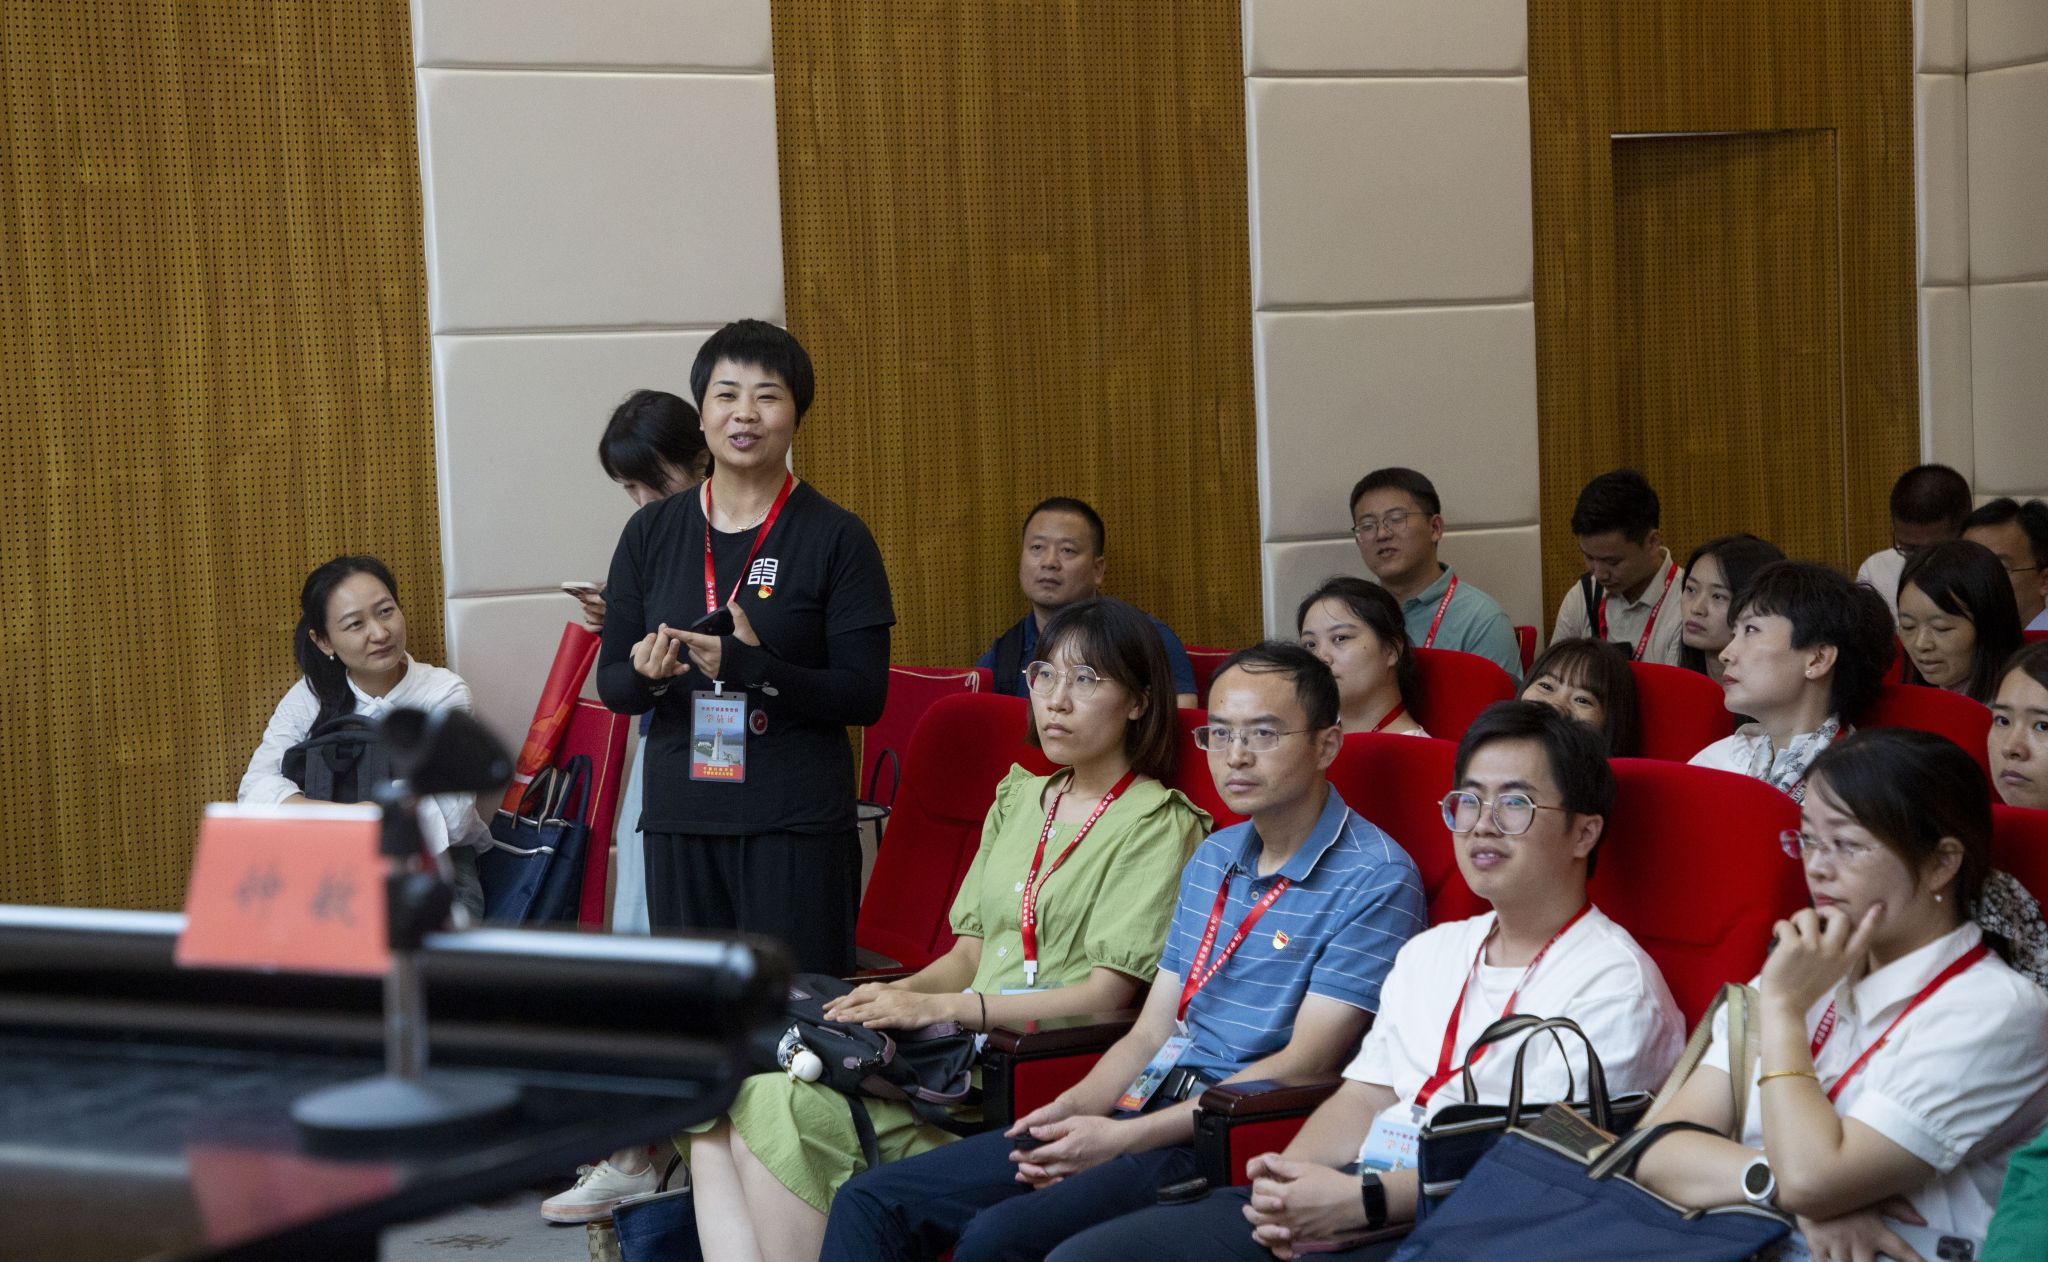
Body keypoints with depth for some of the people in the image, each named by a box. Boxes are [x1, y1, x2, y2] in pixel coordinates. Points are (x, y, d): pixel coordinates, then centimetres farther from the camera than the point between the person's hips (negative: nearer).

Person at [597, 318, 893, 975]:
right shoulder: (651, 532, 9)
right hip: (679, 819, 3)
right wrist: (646, 676, -12)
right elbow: (610, 682, 11)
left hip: (797, 824, -3)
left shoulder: (836, 537, -1)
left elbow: (865, 696, -6)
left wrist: (754, 668, -20)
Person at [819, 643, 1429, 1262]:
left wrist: (1122, 1138, -16)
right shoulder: (1213, 859, 19)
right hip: (1143, 1108, 8)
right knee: (871, 1203, -3)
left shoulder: (1376, 880, -8)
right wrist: (1073, 1108, -4)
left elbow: (1304, 1064, -14)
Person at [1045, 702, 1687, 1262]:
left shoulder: (1614, 981, -1)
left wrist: (1362, 1201, -21)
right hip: (1342, 1197, 8)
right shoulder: (1430, 952, 25)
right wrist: (1287, 1183, -5)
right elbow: (1362, 1098, 17)